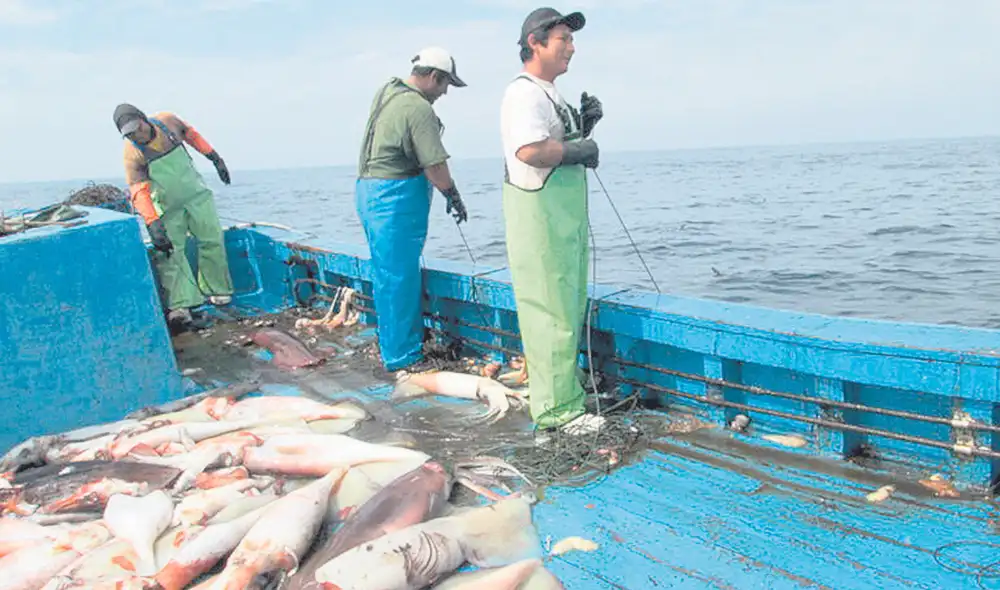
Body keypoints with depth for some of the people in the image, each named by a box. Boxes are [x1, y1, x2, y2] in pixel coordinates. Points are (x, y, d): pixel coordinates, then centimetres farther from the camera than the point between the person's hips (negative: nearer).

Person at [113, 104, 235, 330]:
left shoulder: (167, 121, -11)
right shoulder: (132, 153, -19)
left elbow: (192, 135, 10)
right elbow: (139, 192, -26)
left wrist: (215, 158, 9)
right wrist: (153, 224, -36)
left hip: (197, 194, 3)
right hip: (168, 207, -3)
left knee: (212, 241, 5)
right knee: (169, 252, -15)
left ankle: (216, 292, 21)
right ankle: (180, 306, -21)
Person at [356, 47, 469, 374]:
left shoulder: (387, 90, 12)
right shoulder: (418, 109, -18)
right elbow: (435, 167, -19)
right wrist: (454, 196, -2)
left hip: (369, 189, 10)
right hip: (395, 199, -10)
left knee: (389, 274, 16)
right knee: (398, 278, -3)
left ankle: (398, 343, 28)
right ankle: (402, 356, 5)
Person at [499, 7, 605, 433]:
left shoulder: (551, 94, 18)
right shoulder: (523, 93, -15)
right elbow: (531, 150, -32)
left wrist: (586, 125, 7)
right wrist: (579, 149, -18)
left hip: (566, 215, 11)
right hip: (539, 214, -11)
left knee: (570, 305, 18)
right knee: (551, 311, -6)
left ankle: (566, 386, 31)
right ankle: (557, 409, 1)